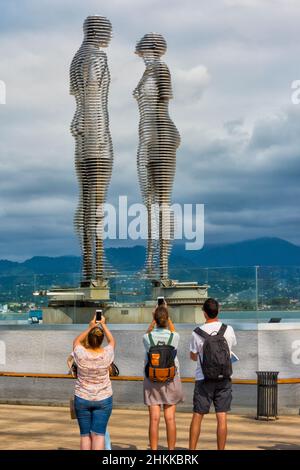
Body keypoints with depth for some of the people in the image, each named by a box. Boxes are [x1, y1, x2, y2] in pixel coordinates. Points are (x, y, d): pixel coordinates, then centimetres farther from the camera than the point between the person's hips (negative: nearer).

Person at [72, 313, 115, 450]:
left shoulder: (81, 354, -15)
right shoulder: (107, 354, -12)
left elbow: (76, 341, 9)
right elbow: (112, 341, 11)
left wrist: (90, 328, 10)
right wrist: (103, 325, 18)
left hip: (82, 399, 0)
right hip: (103, 399, 0)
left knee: (85, 435, 7)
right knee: (99, 435, -2)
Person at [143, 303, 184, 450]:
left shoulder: (147, 338, -10)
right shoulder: (174, 337, -9)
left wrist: (153, 319, 12)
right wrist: (168, 317, 19)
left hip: (152, 380, 0)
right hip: (171, 380, 0)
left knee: (154, 419, -1)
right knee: (170, 418, 4)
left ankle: (154, 450, 0)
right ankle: (171, 449, 8)